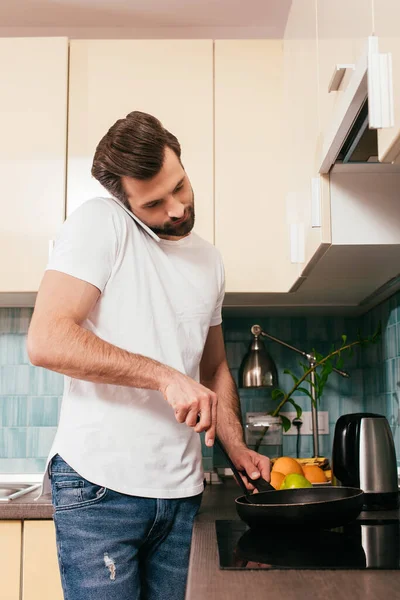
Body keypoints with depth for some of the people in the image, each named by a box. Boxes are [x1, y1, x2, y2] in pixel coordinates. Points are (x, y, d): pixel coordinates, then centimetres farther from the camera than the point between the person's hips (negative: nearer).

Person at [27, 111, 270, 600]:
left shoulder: (209, 260, 12)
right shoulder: (100, 223, -8)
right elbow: (46, 341, -20)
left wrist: (238, 451, 9)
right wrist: (166, 377, -22)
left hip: (180, 490, 6)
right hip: (99, 485, -5)